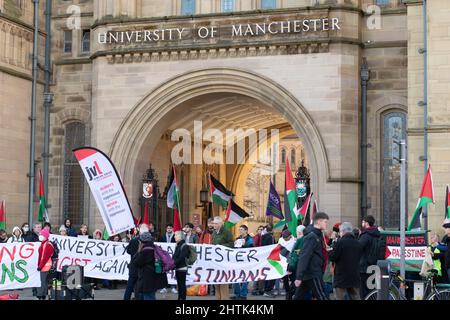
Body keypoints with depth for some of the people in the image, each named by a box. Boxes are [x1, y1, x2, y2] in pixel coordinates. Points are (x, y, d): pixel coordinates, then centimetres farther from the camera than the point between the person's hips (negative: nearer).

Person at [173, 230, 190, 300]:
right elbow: (174, 257, 12)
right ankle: (179, 298, 21)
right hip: (177, 268, 8)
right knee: (179, 284, 14)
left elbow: (181, 258, -20)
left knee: (182, 284, -3)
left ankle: (183, 298, 1)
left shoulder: (184, 246, -12)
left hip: (182, 268, -8)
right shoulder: (177, 246, 13)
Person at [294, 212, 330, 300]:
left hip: (307, 273, 9)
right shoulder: (311, 236, -16)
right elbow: (304, 257, -22)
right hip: (313, 274, -9)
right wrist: (299, 277, -27)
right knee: (322, 297, -6)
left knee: (298, 297, 9)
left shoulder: (317, 235, 14)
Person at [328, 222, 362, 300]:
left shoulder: (340, 242, -14)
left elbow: (332, 257, -13)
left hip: (341, 277, -6)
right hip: (355, 276, 6)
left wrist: (331, 250, 4)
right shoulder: (358, 244, 7)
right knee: (355, 297, 11)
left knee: (340, 297, -1)